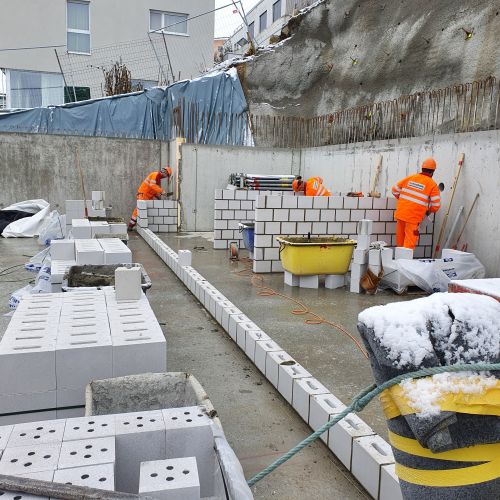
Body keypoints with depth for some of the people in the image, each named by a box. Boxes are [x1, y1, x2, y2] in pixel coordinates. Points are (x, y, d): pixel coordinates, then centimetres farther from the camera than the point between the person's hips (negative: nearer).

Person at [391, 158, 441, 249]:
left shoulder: (410, 178, 9)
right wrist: (429, 211, 15)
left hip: (400, 213, 5)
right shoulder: (432, 185, -2)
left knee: (400, 240, 16)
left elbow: (395, 189, 14)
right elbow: (436, 205, -5)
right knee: (409, 242, 0)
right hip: (413, 217, -5)